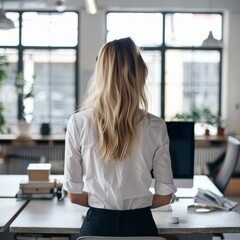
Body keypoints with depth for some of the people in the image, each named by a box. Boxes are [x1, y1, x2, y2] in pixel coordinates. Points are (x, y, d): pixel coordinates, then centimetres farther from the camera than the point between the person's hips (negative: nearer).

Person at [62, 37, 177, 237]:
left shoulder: (79, 122, -10)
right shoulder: (155, 127, -9)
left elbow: (74, 194, -5)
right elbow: (165, 195, -2)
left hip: (97, 224, 0)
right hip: (140, 224, 0)